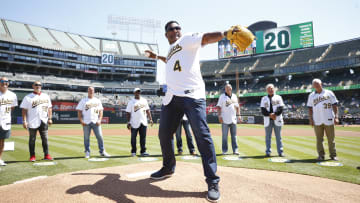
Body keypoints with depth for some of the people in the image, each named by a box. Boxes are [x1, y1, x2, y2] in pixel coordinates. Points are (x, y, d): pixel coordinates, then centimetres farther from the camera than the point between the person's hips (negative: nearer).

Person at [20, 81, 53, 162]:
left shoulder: (46, 96, 11)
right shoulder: (28, 97, 0)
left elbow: (49, 108, 12)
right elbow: (24, 110, -3)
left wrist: (50, 118, 3)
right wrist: (24, 121, -10)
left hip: (44, 122, 3)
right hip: (32, 122, -3)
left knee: (45, 139, 5)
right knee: (32, 139, 5)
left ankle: (46, 155, 11)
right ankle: (32, 156, 14)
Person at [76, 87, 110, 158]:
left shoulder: (98, 100, 14)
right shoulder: (83, 100, 9)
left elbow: (100, 111, 11)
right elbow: (79, 111, 4)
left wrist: (99, 120, -3)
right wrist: (81, 121, -7)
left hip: (96, 122, 1)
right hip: (86, 123, -1)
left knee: (100, 136, -3)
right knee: (86, 138, 3)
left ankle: (102, 151, 5)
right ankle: (87, 152, 14)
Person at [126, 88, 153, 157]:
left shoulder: (144, 100, 13)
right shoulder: (131, 102, 0)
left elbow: (147, 110, 14)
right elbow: (128, 113, -3)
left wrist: (150, 119, 6)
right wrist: (128, 122, -11)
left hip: (143, 122, 3)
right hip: (134, 123, -3)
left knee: (143, 137, 5)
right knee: (133, 137, 3)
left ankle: (143, 151, 12)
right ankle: (133, 152, 14)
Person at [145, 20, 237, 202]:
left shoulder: (187, 39, 5)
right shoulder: (170, 50, 26)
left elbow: (206, 37, -14)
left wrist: (226, 33, -32)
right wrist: (157, 57, 54)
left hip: (192, 95, -8)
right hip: (171, 97, 8)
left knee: (202, 135, -15)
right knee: (164, 134, 12)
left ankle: (212, 182, -8)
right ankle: (168, 168, 34)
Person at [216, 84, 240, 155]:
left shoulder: (234, 96, 15)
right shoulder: (222, 96, 2)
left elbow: (237, 106, 19)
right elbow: (219, 107, -3)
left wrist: (238, 115, 9)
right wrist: (219, 116, -14)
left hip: (233, 119, 4)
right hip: (225, 120, -4)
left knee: (234, 135, 5)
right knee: (225, 136, 1)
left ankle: (235, 150, 10)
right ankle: (224, 150, 8)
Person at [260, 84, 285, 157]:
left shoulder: (278, 97, 11)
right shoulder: (264, 98, 12)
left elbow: (281, 108, -1)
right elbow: (263, 110, 0)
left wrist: (275, 114, -16)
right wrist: (270, 114, -15)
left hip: (277, 120, 0)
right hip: (268, 120, 1)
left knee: (278, 136, 2)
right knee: (268, 137, 2)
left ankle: (280, 152, 7)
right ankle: (268, 152, 8)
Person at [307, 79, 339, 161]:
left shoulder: (329, 93, 6)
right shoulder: (311, 95, 10)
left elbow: (334, 105, 4)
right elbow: (310, 109, 10)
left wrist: (336, 117, -6)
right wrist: (310, 119, 1)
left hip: (329, 120, -1)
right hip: (317, 121, 1)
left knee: (331, 138, 6)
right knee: (319, 139, 4)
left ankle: (333, 155, 18)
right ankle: (321, 155, 13)